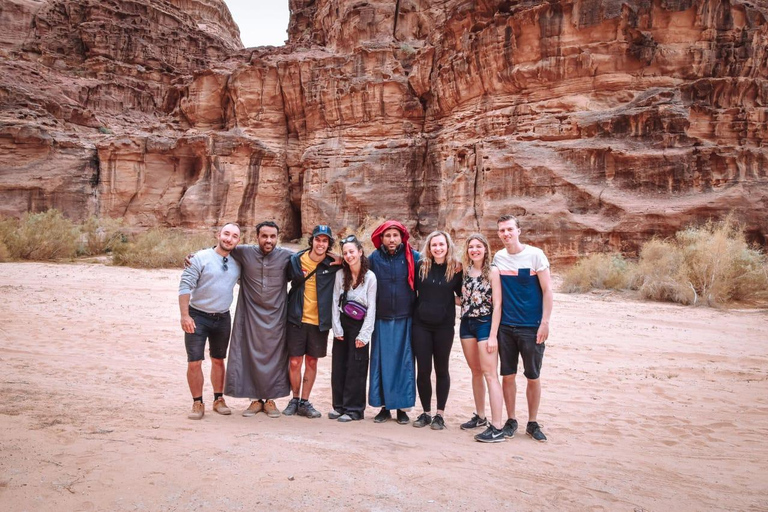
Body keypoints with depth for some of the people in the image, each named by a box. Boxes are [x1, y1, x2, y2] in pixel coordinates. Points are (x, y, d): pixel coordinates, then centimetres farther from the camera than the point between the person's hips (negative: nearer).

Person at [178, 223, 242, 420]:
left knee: (218, 360, 15)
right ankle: (197, 403, 9)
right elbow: (185, 286, -14)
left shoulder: (237, 264, 3)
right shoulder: (201, 258, -11)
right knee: (194, 362, -5)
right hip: (198, 316, -4)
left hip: (223, 318, 4)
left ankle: (218, 399, 27)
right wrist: (184, 315, -20)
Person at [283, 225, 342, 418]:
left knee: (312, 362, 9)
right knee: (295, 362, 3)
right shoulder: (296, 260, -1)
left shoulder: (334, 265, -3)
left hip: (320, 322, 0)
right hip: (297, 319, 0)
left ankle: (304, 402, 22)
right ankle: (295, 399, 23)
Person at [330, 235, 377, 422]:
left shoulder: (370, 277, -8)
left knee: (356, 368, 0)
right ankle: (339, 405, 20)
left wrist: (364, 334, -12)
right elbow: (335, 303, 2)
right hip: (342, 324, 4)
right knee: (338, 366, 7)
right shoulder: (340, 275, 1)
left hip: (359, 326, -4)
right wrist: (337, 329, -3)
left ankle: (354, 409, 11)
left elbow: (371, 308, -9)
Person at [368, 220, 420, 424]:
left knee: (403, 362, 3)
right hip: (382, 320, 1)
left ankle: (401, 407, 13)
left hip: (405, 320, -1)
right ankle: (384, 407, 14)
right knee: (381, 362, 4)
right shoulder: (374, 258, 2)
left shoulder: (413, 257, -1)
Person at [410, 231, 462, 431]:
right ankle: (425, 412, 18)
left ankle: (440, 414, 18)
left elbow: (461, 293, 9)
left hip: (444, 326, -1)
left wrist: (449, 301, -7)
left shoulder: (456, 269, -1)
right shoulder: (420, 266, 0)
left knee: (441, 369, 9)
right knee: (423, 369, 4)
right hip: (421, 324, 1)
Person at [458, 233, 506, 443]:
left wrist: (493, 335, -16)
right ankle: (480, 416, 27)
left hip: (485, 324, -6)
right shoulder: (465, 271, 8)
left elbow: (497, 304, -11)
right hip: (467, 324, 6)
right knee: (476, 372, 14)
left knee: (489, 374, -9)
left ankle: (497, 428, -8)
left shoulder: (492, 272, -7)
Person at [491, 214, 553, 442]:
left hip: (532, 327, -3)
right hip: (505, 326, 3)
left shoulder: (535, 255, -7)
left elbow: (547, 290, -6)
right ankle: (511, 420, 22)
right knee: (508, 375, 7)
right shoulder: (498, 258, 5)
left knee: (533, 377, 5)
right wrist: (494, 327, 7)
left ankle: (533, 423, 21)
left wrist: (545, 323, -11)